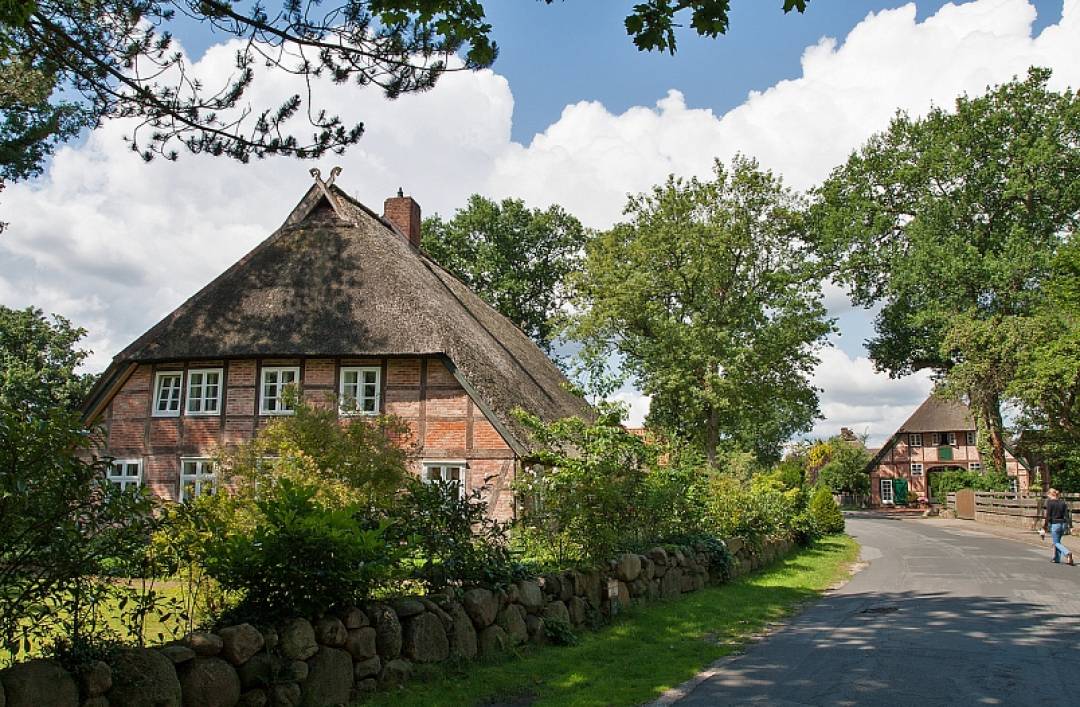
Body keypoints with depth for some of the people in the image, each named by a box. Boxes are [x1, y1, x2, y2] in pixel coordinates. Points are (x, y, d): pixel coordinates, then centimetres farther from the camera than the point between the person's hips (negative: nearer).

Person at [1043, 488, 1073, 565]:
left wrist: (1045, 524, -1)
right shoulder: (1063, 503, 7)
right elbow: (1066, 515, 4)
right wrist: (1066, 525, 12)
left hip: (1054, 524, -6)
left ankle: (1067, 553, -23)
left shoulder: (1050, 502, -9)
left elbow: (1048, 516, -11)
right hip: (1063, 524, 6)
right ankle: (1056, 558, 22)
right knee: (1058, 541, 21)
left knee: (1056, 543, 3)